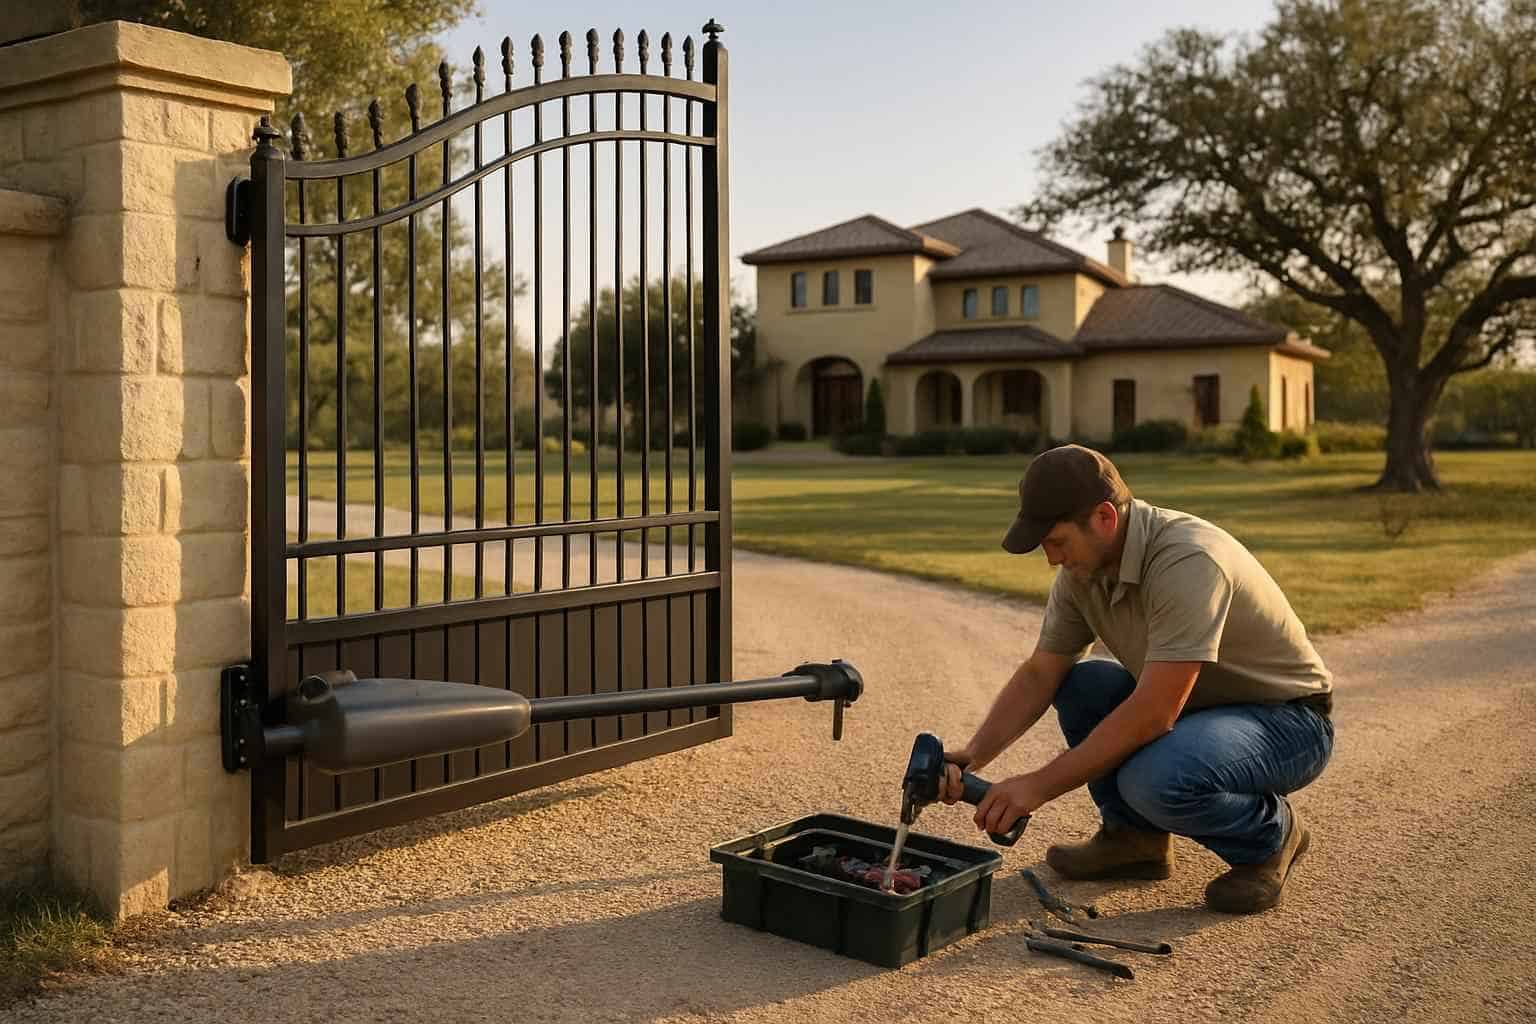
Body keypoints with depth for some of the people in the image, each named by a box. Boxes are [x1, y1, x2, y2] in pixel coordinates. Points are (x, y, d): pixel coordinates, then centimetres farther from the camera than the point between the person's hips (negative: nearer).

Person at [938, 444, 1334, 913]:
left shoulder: (1188, 562, -32)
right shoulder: (1084, 567, -6)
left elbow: (1152, 715, -34)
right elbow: (1038, 676, 0)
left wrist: (1039, 785, -30)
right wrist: (972, 755, -14)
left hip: (1288, 720, -8)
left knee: (1154, 779, -33)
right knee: (1078, 684, -8)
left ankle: (1270, 833, -2)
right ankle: (1135, 837, 6)